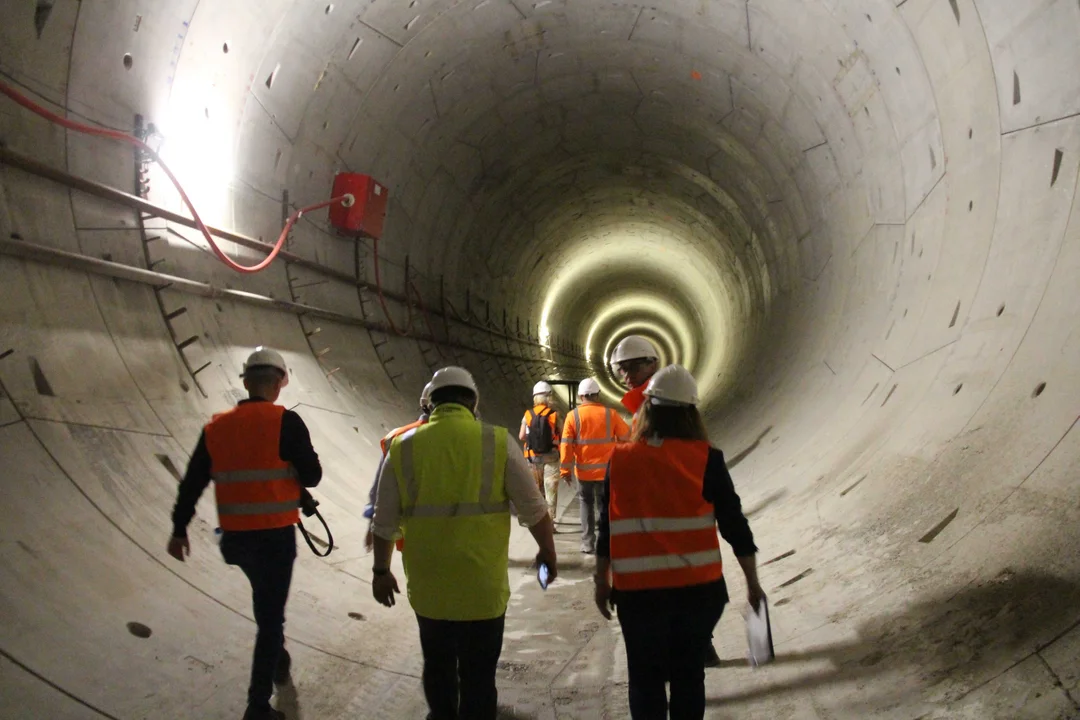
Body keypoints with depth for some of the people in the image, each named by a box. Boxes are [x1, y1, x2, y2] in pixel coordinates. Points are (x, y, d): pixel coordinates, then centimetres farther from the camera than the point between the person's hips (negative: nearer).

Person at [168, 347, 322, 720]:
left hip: (235, 537, 5)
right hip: (275, 536, -5)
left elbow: (191, 482, 8)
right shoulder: (286, 422, -13)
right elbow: (312, 476, -10)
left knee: (267, 603, 30)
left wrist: (179, 529, 17)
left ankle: (277, 656, 47)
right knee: (269, 616, 4)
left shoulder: (216, 427, 3)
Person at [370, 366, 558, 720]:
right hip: (482, 585, -2)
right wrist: (547, 552, 13)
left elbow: (385, 521, 5)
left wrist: (381, 570, 18)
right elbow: (534, 510, -3)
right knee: (478, 676, 11)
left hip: (428, 586, 3)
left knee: (438, 667, 23)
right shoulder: (497, 442, -7)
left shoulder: (403, 447, -1)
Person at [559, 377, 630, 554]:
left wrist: (565, 470, -2)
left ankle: (588, 543, 12)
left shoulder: (573, 415, -6)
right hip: (606, 470, 0)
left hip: (584, 470, 0)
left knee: (586, 504, 15)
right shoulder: (610, 414, -6)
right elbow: (626, 437, 1)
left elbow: (566, 445, -8)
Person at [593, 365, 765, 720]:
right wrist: (753, 583, 8)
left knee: (646, 678, 13)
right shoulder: (707, 459, -7)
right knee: (689, 675, 15)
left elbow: (607, 527, 3)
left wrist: (602, 582, 15)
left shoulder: (620, 461, -3)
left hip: (638, 591, 0)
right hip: (699, 588, 0)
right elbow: (734, 524, -3)